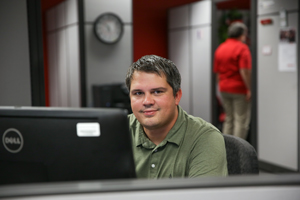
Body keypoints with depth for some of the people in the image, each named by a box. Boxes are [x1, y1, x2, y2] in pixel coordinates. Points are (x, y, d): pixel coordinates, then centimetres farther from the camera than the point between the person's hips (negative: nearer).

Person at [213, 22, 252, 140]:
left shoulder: (220, 48, 11)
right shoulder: (242, 48, -10)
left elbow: (217, 72, 14)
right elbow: (244, 71, -19)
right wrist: (249, 89, -15)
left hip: (224, 89, 7)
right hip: (239, 89, -7)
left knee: (228, 120, 15)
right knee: (241, 121, -1)